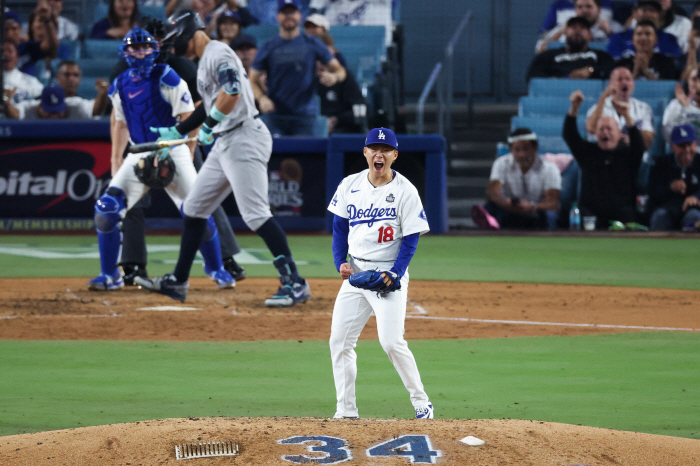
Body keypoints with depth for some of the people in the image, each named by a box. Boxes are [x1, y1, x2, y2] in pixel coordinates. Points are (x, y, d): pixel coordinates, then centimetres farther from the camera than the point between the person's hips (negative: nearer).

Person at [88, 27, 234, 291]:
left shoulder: (166, 78, -9)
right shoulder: (120, 86, 7)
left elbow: (188, 118, -11)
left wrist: (168, 146, -20)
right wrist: (115, 163, 14)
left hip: (173, 152, -4)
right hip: (139, 155, 4)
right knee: (106, 210, -11)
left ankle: (215, 269, 13)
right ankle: (110, 276, 0)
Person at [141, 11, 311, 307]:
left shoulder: (217, 53, -11)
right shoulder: (205, 62, 21)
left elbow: (232, 92, -26)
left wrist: (209, 125, -17)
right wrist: (174, 133, 31)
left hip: (244, 139, -11)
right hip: (225, 144, 11)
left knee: (255, 214, -16)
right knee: (194, 208, 14)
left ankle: (294, 282, -17)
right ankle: (177, 282, 22)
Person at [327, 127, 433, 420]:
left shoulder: (405, 191, -7)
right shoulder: (350, 185, 6)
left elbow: (411, 239, -7)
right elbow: (340, 227, 13)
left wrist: (394, 275, -19)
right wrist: (340, 262, -2)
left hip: (389, 273, -5)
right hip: (355, 272, 5)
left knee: (392, 341, -15)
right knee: (339, 340, -1)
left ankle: (421, 403, -1)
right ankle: (346, 410, 6)